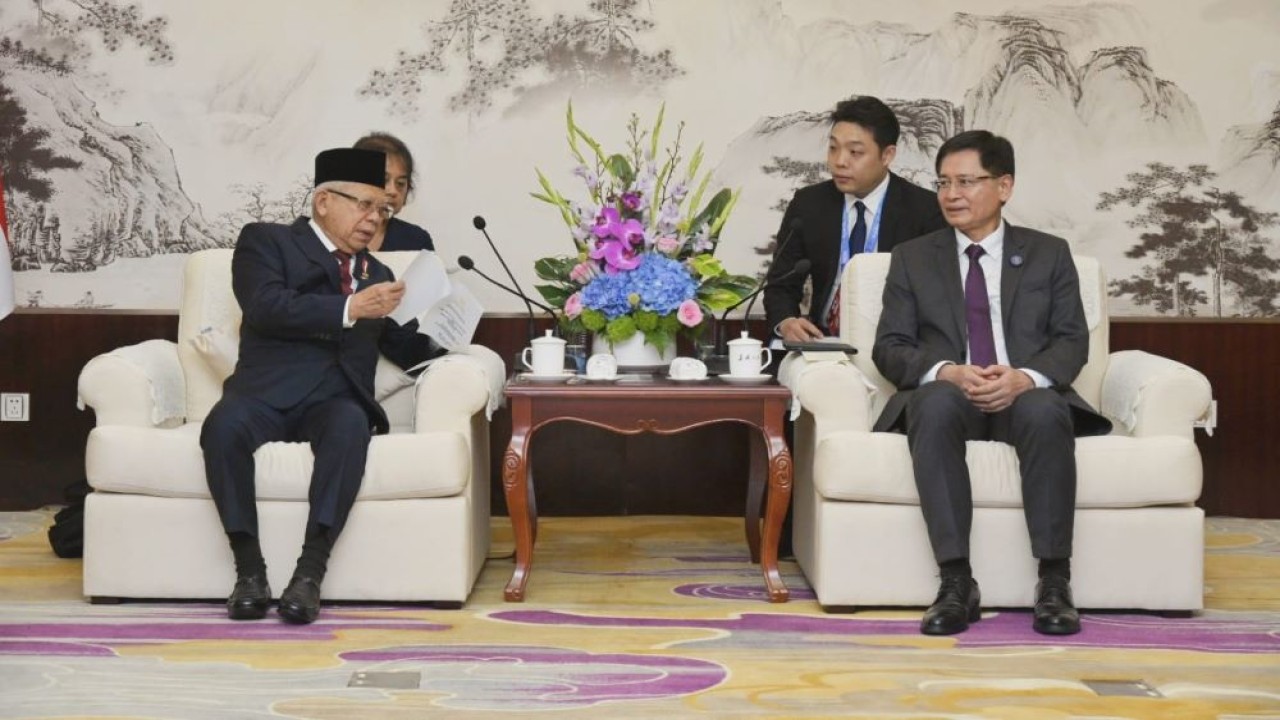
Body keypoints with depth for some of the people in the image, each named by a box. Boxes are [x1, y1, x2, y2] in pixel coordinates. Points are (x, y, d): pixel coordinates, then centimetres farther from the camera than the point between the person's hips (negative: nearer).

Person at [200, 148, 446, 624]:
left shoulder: (377, 274, 27)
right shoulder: (266, 241, 12)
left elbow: (407, 350, 24)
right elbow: (266, 306, -8)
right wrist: (348, 309, -17)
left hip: (336, 401, 3)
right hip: (270, 392, -2)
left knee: (351, 425, -34)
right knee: (224, 424, -35)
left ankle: (311, 572, -36)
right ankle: (249, 569, -25)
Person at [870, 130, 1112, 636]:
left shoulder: (1048, 254, 16)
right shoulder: (912, 258, 16)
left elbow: (1073, 341, 6)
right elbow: (889, 348, 6)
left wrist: (1027, 377, -17)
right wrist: (947, 372, -15)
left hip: (1026, 397, 0)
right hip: (945, 395, 0)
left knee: (1046, 413, -36)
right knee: (936, 404, -37)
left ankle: (1054, 583, -32)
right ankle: (956, 583, -37)